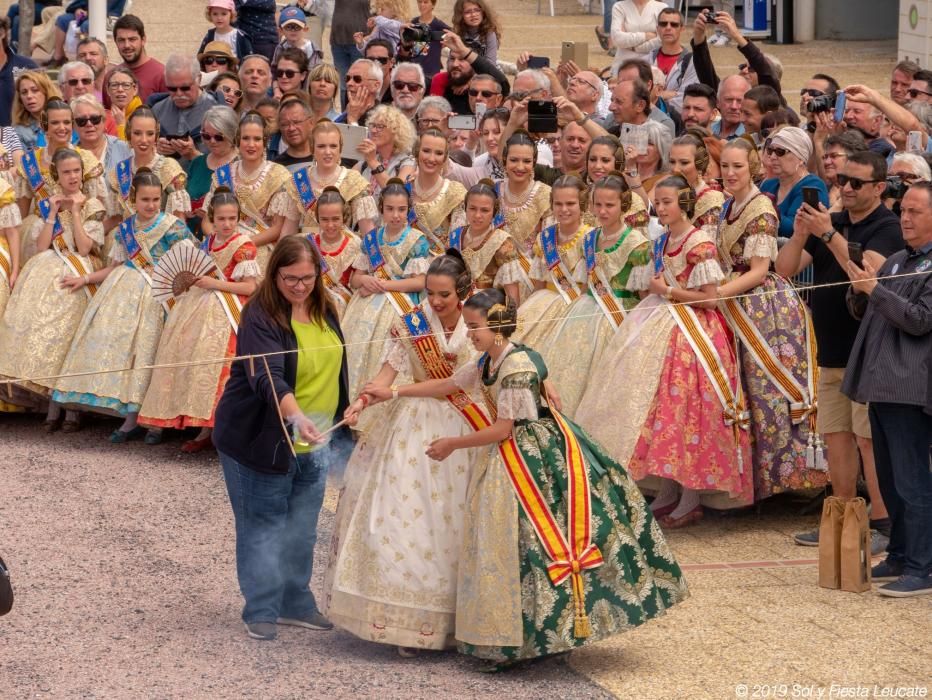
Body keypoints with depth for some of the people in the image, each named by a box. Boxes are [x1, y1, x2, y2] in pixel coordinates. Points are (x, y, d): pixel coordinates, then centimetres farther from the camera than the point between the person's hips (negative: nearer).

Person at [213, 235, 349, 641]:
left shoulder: (324, 311, 3)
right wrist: (296, 417, -47)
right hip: (261, 438, -7)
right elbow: (267, 377, -33)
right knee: (262, 524, 0)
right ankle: (261, 611, 6)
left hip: (313, 442, 7)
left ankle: (296, 604, 25)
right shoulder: (260, 317, -20)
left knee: (301, 528, 14)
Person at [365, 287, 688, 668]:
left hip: (537, 458, -10)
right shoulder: (485, 363, 6)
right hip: (506, 462, 10)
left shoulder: (517, 365, -22)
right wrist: (393, 393, 22)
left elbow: (502, 430, -20)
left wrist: (453, 444, -9)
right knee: (502, 545, 12)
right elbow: (448, 384, 22)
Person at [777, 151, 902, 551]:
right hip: (832, 350, 7)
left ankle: (881, 526, -5)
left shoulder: (887, 229, -6)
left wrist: (829, 235, -26)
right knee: (836, 436, 10)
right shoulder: (830, 223, 14)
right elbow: (785, 269, 7)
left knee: (870, 439, -8)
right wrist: (800, 234, -11)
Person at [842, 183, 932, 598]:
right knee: (890, 482, 15)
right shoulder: (896, 261, 18)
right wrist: (860, 286, 6)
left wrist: (873, 288, -16)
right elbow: (866, 313, 25)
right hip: (882, 384, 9)